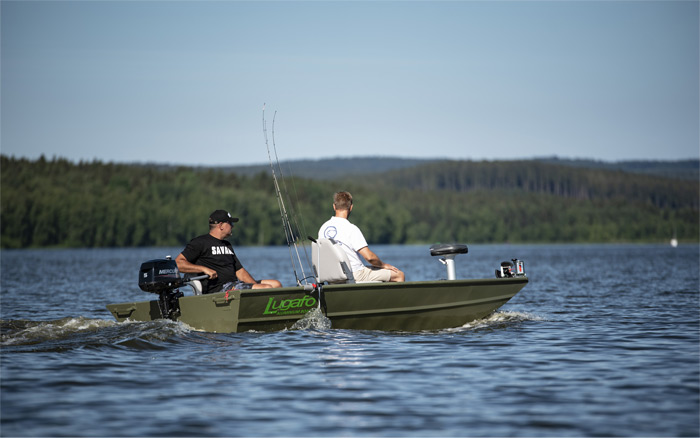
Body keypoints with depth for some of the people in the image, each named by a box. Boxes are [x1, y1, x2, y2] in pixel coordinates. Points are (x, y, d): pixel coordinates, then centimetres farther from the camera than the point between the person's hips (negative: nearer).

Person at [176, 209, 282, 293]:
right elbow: (178, 263, -10)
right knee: (267, 288, -22)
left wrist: (256, 285, 4)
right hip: (218, 289, -9)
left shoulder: (227, 245, 26)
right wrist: (204, 269, -19)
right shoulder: (200, 243, -1)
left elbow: (239, 271, 22)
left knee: (276, 284, -2)